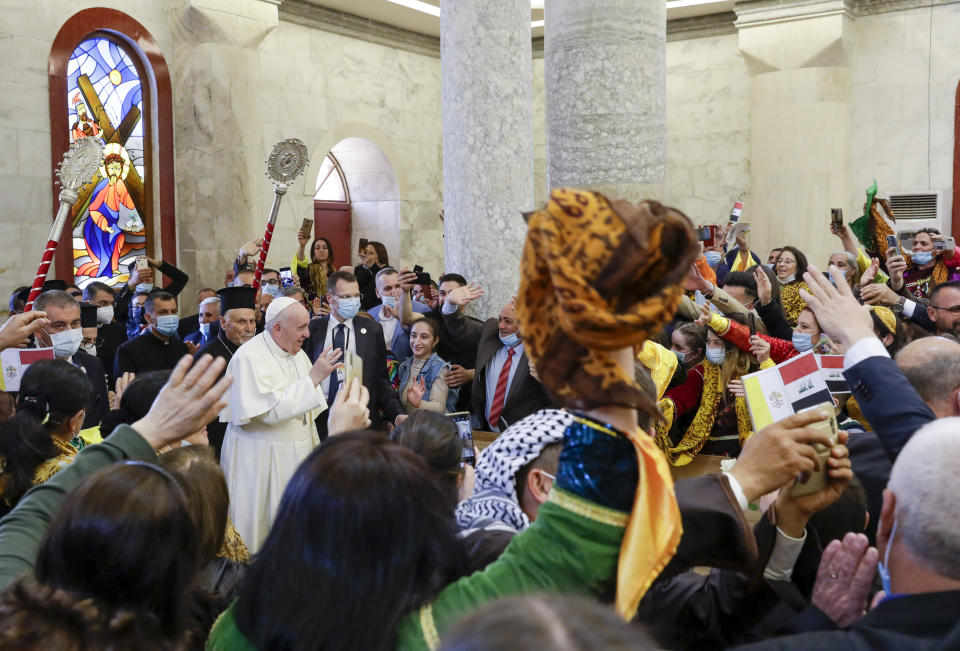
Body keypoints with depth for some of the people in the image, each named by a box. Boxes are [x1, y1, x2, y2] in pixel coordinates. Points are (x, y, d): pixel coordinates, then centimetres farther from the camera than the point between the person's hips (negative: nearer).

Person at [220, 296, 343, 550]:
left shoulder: (297, 354, 9)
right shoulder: (249, 357, -15)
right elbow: (271, 410, -25)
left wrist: (312, 449, 14)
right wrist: (313, 378, -23)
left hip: (296, 454, 7)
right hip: (259, 461, -7)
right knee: (258, 526, 0)